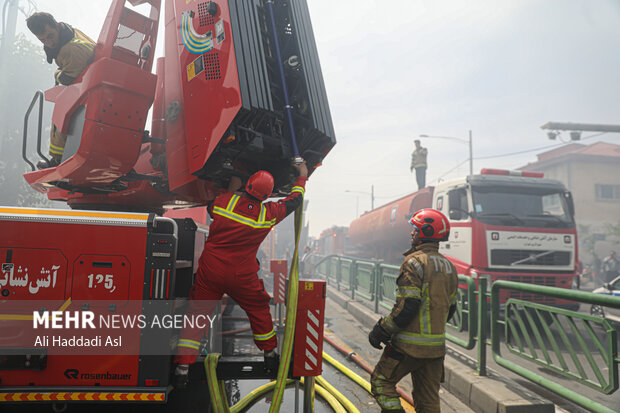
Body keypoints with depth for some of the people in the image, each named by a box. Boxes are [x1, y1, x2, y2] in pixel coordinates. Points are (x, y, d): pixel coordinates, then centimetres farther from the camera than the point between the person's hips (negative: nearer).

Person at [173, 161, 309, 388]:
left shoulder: (225, 201, -9)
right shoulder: (269, 214, -8)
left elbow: (211, 209, 15)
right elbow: (295, 199, 8)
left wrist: (232, 189, 23)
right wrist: (302, 175, 24)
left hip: (210, 271, 1)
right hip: (242, 276, -1)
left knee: (197, 315, 11)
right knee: (259, 310, 20)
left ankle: (182, 368, 11)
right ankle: (271, 357, 35)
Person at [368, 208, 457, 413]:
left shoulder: (415, 262, -15)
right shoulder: (448, 266, 10)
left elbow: (406, 307, -21)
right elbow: (450, 308, 17)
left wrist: (381, 330, -11)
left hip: (410, 344, -7)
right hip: (436, 345, 8)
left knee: (381, 381, 9)